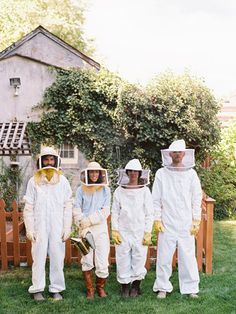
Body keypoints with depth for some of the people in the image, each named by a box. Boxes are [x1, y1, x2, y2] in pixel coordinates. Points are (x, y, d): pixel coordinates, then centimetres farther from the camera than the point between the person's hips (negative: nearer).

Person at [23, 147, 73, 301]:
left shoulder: (62, 180, 3)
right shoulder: (34, 181, 2)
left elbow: (68, 206, 2)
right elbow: (29, 207, 3)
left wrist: (67, 228, -2)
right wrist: (29, 229, -2)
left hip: (58, 227, 0)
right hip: (40, 227, 0)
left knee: (57, 258, 4)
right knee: (39, 257, 4)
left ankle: (57, 289, 17)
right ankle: (37, 289, 18)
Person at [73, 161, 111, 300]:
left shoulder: (105, 190, 3)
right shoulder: (81, 190, 3)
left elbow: (105, 212, -4)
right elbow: (77, 212, -1)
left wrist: (88, 221, -12)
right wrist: (84, 228, -12)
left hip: (101, 228, 0)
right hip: (85, 230, 0)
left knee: (102, 262, -1)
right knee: (87, 261, 6)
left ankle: (100, 287, 22)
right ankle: (90, 289, 23)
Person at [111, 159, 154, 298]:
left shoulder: (145, 191, 1)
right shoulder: (119, 191, 4)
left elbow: (149, 214, 2)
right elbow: (115, 212, 6)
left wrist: (148, 233, -3)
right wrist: (115, 230, -1)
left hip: (140, 232, -1)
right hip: (123, 232, 1)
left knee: (139, 259, 3)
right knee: (123, 260, 3)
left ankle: (136, 286, 22)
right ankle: (125, 286, 20)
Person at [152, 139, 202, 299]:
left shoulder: (191, 173, 3)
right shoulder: (161, 173, 1)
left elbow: (197, 198, 5)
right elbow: (156, 199, 3)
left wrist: (196, 221, 2)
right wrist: (157, 219, -1)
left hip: (186, 224, 0)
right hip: (167, 224, 0)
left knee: (188, 256, 4)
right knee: (164, 257, 5)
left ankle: (190, 288, 19)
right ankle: (163, 287, 20)